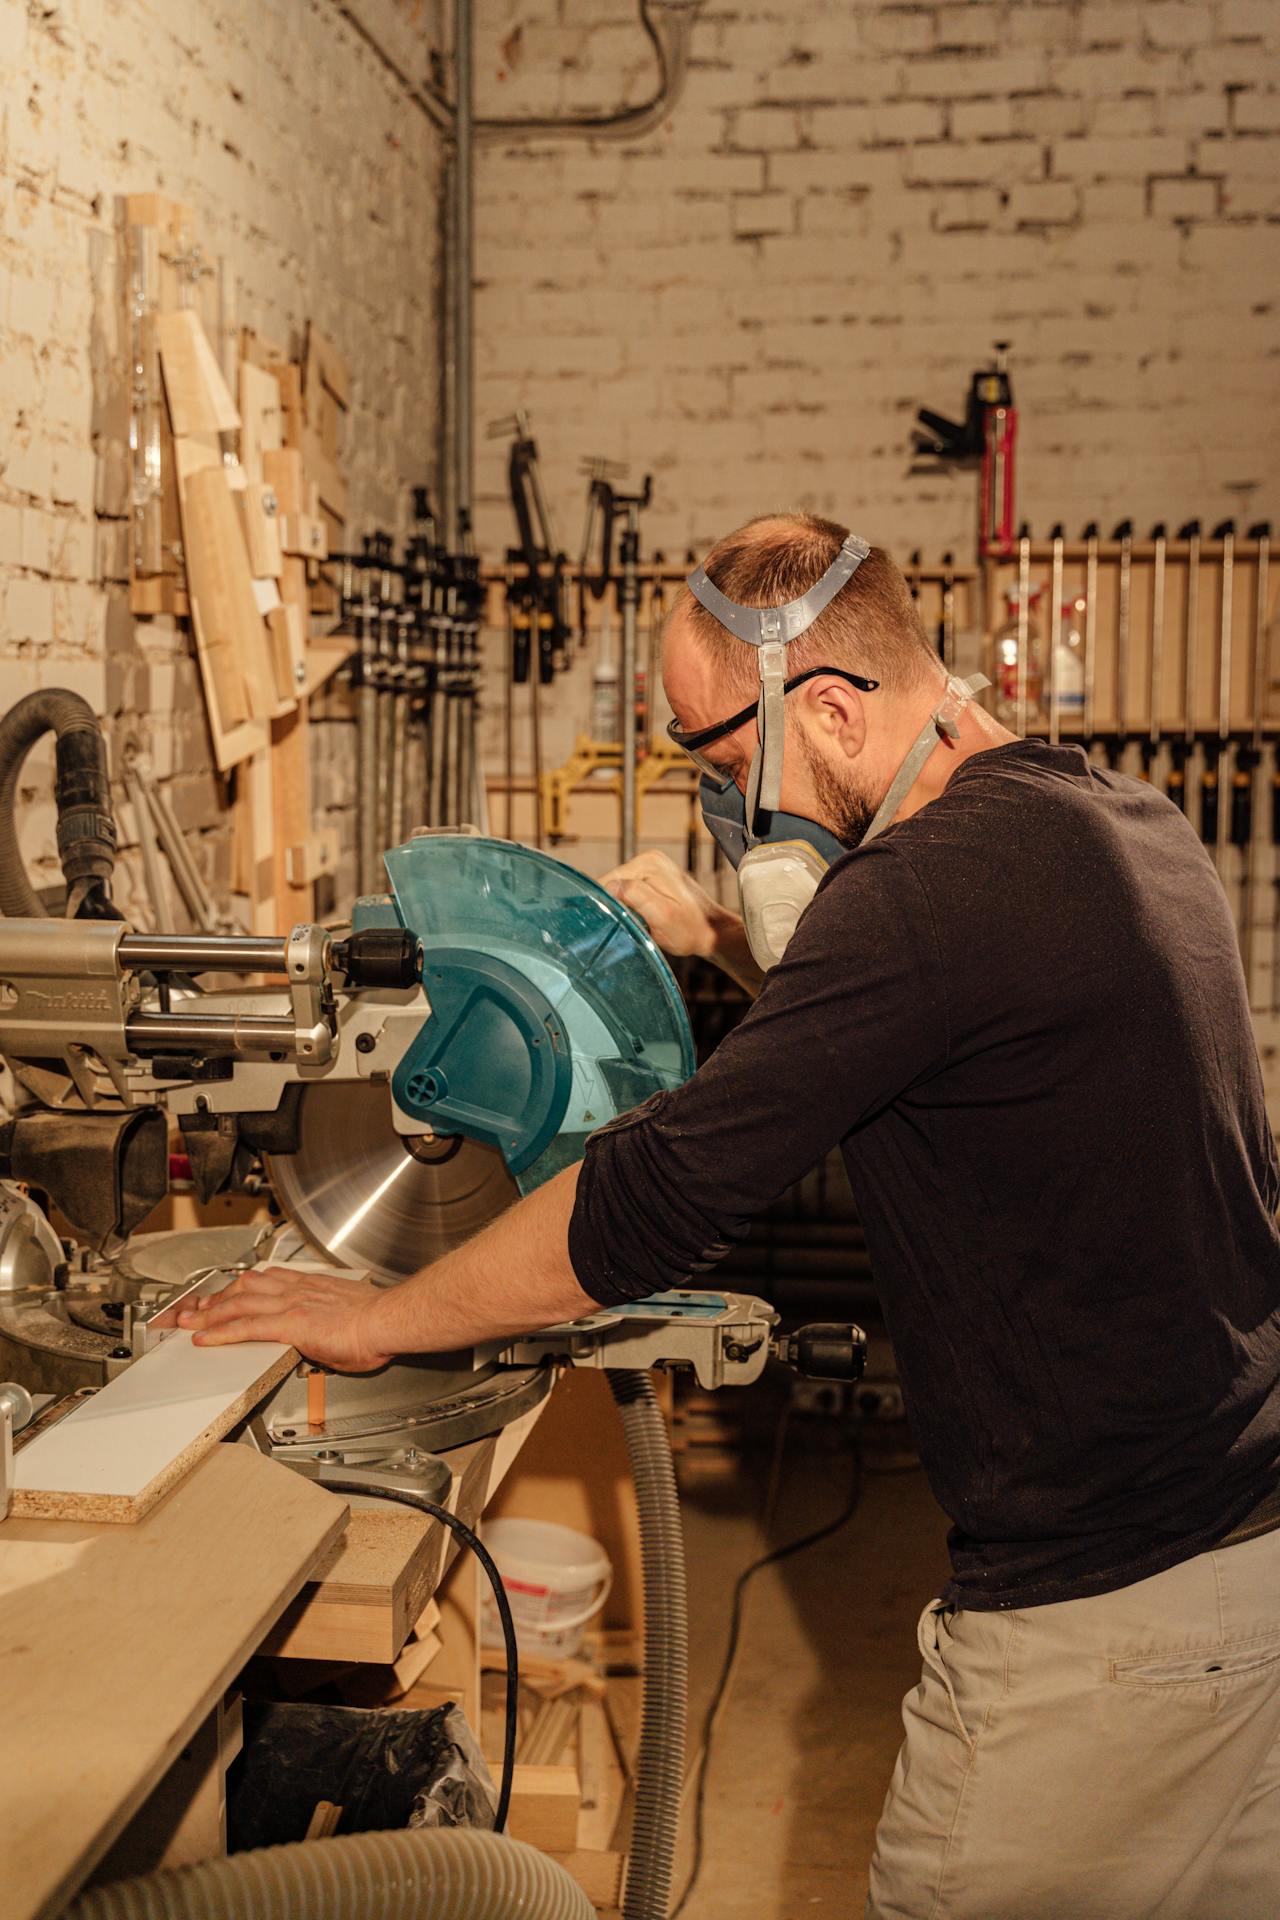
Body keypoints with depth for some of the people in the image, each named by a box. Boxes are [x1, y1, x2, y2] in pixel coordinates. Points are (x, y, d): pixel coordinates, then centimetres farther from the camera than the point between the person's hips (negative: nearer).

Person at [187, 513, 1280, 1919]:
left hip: (1095, 1606, -9)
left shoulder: (936, 881, -22)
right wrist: (722, 939, 17)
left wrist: (373, 1319, -10)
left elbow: (658, 1201, -21)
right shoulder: (1132, 823, 6)